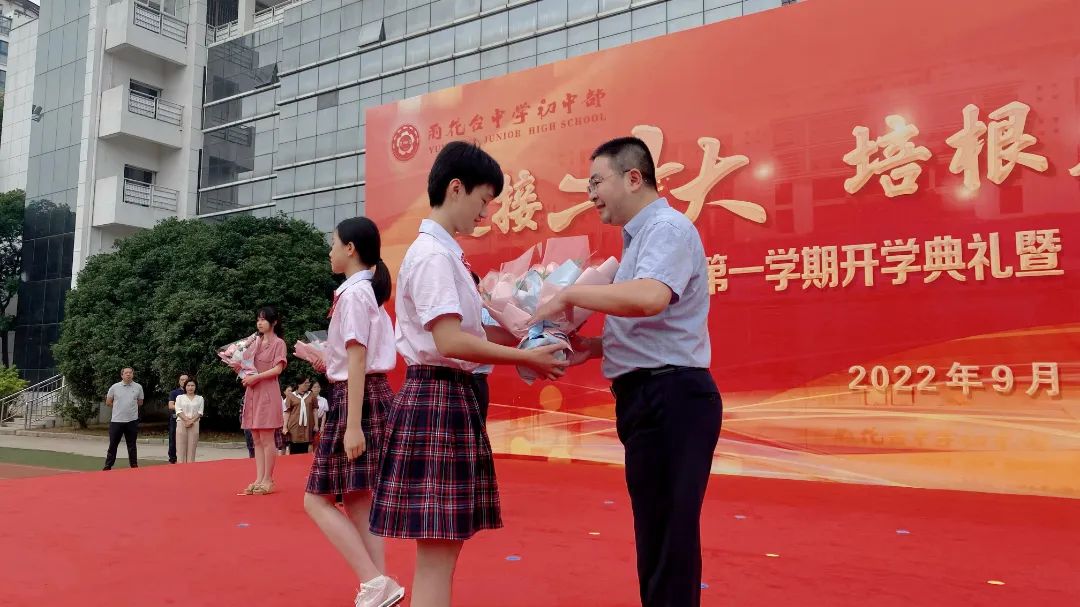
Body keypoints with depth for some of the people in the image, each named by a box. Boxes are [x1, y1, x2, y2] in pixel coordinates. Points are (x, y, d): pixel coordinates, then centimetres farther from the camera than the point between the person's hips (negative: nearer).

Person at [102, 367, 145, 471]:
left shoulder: (138, 387, 3)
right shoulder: (114, 387, 1)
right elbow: (108, 402, 9)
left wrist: (130, 407, 5)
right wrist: (118, 407, 5)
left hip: (132, 421, 1)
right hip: (116, 420, 0)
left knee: (132, 445, 8)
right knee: (113, 445, 7)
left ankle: (134, 466, 14)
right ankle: (108, 466, 15)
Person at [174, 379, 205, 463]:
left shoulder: (200, 399, 12)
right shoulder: (180, 397, 11)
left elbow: (200, 412, 3)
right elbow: (179, 411, -1)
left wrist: (191, 421, -12)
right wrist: (187, 420, -14)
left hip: (194, 424, 0)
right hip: (182, 424, 0)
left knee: (192, 446, -3)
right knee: (182, 446, -3)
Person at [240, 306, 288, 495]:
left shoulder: (278, 343, -1)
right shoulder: (255, 341, 17)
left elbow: (278, 369, -11)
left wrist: (256, 377, -17)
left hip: (267, 392, -6)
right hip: (252, 392, 6)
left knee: (266, 439, -6)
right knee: (257, 440, 5)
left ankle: (268, 480, -2)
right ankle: (259, 479, 7)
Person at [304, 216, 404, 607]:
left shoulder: (353, 293, -13)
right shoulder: (367, 290, 16)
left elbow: (358, 361, -19)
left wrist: (352, 424, -22)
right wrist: (327, 362, 34)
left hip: (357, 399, -10)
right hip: (374, 396, 10)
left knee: (317, 500, -4)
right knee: (356, 501, 10)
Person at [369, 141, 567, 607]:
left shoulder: (443, 253, 17)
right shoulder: (433, 254, -13)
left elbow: (466, 332, 12)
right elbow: (450, 342, -22)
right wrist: (525, 357, -17)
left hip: (453, 397, 10)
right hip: (438, 398, -10)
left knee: (443, 549, 15)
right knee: (436, 555, -4)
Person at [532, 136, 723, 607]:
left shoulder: (667, 228, -12)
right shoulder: (641, 236, 19)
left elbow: (649, 298, -32)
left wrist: (569, 294, -20)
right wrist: (596, 347, 9)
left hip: (670, 398, -10)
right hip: (650, 397, 10)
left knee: (668, 533, -3)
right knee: (657, 531, 17)